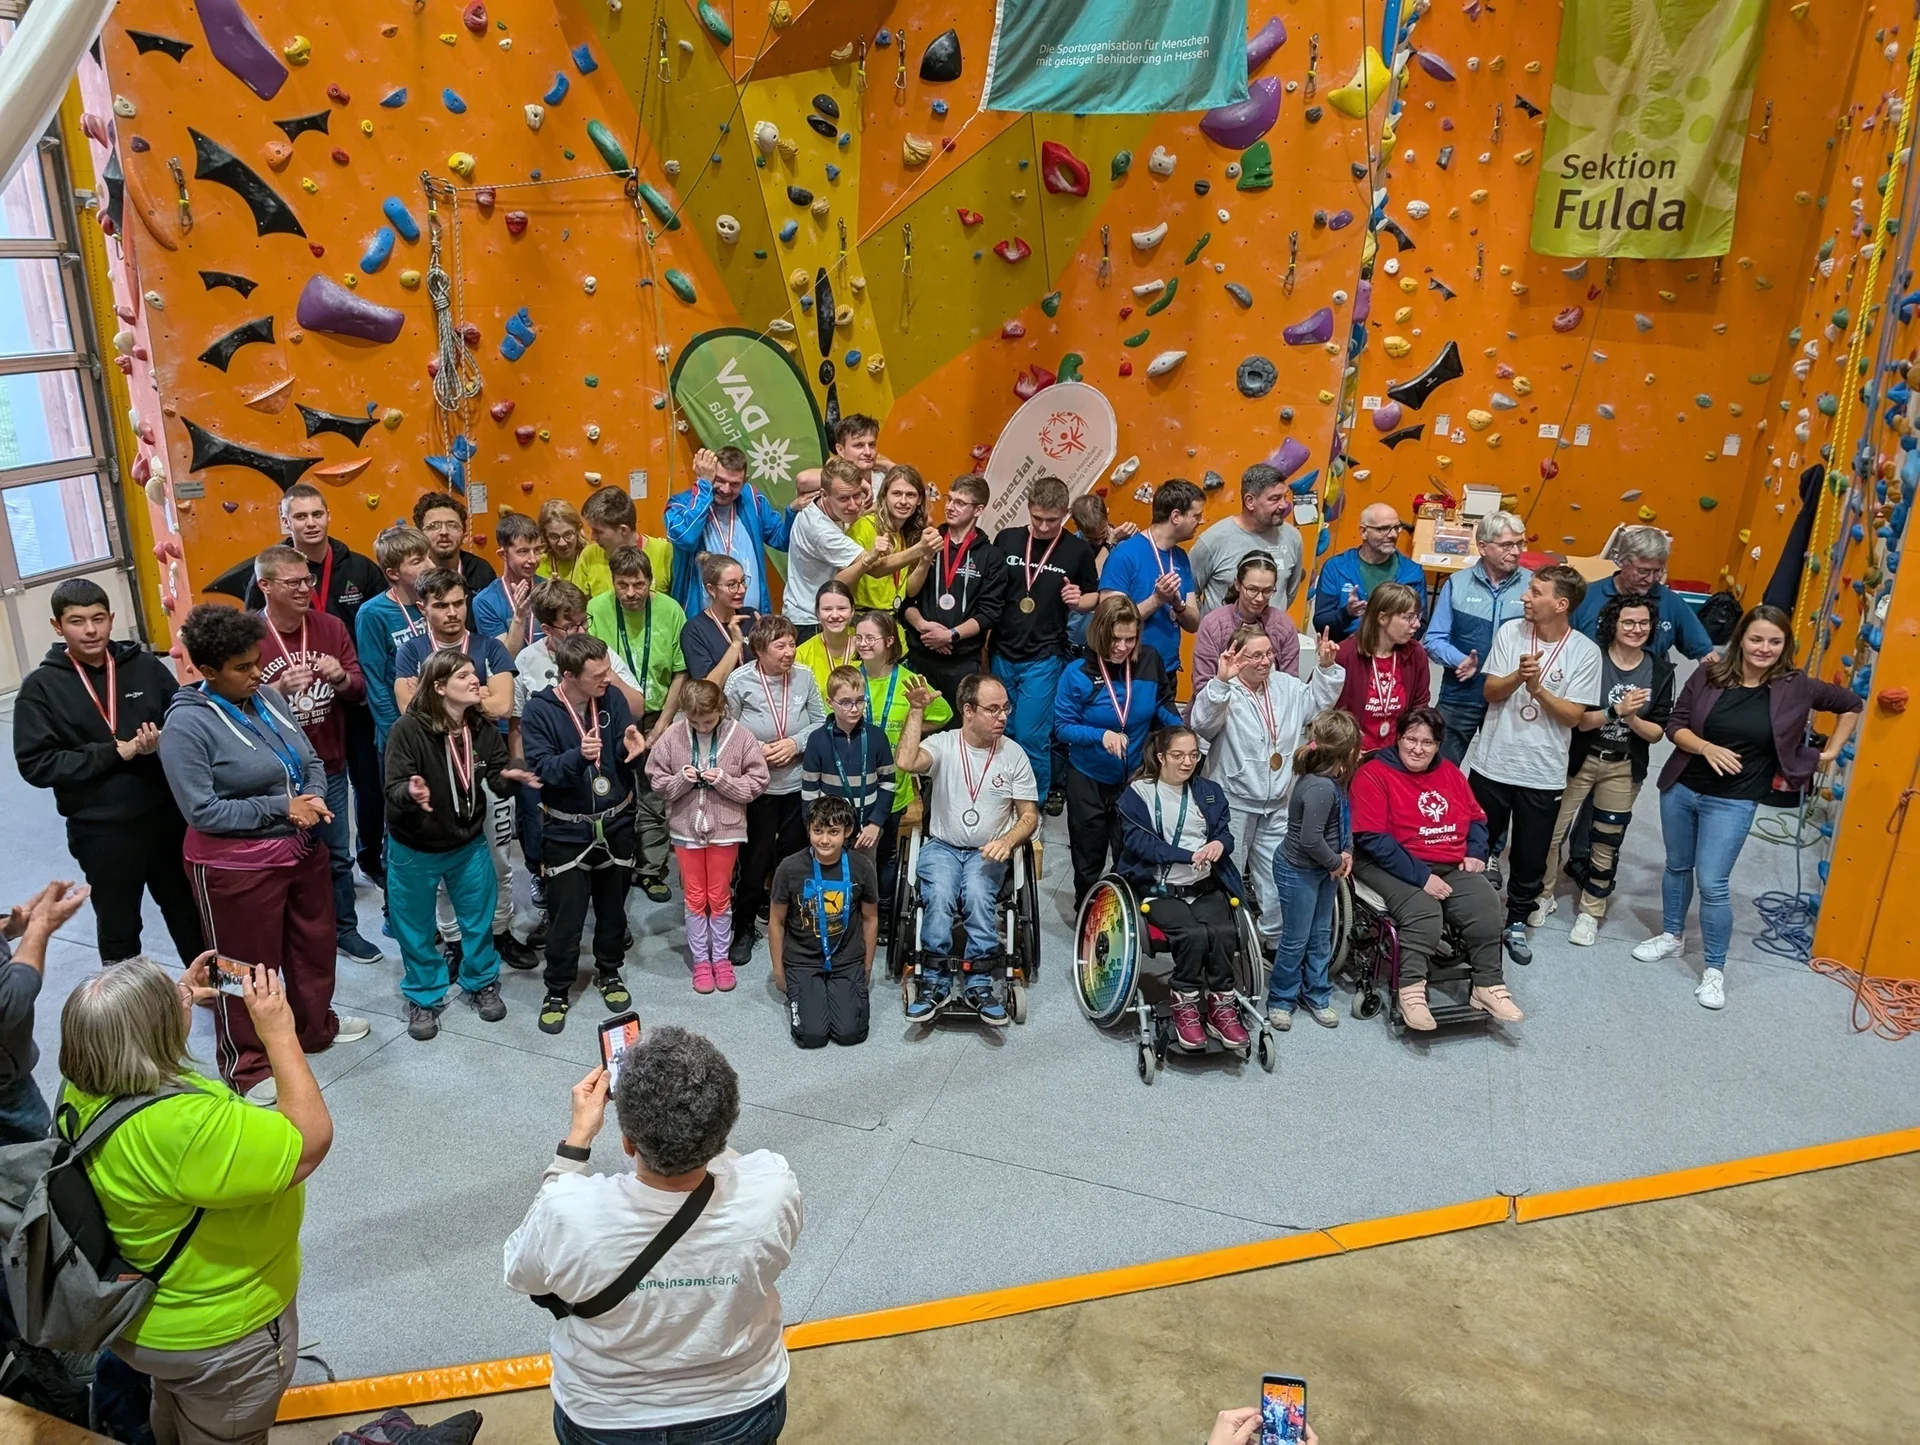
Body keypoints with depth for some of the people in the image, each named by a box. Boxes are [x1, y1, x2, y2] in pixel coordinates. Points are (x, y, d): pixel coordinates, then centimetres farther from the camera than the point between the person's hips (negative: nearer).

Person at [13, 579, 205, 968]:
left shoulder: (145, 666, -3)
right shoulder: (41, 687, -7)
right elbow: (36, 764, -12)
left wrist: (161, 743, -18)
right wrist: (115, 752, -18)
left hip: (166, 816, 2)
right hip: (101, 831, -2)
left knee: (188, 913, 20)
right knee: (118, 929, 15)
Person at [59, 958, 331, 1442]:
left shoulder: (85, 1091, -15)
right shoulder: (181, 1127, -42)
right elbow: (312, 1139, -35)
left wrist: (177, 998, 4)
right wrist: (280, 1034, -32)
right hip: (220, 1336, -7)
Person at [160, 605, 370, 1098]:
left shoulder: (266, 696, 0)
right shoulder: (186, 725, -20)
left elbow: (310, 758, 9)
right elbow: (202, 811, -22)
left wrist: (313, 796, -13)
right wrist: (281, 807, -22)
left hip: (302, 848, 7)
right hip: (236, 865, -7)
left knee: (314, 945, 22)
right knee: (248, 965, 8)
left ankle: (316, 1026, 45)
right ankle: (248, 1065, 27)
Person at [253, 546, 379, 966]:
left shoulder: (331, 627, 0)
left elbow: (360, 690, 3)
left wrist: (342, 677, -18)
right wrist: (279, 689, -30)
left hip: (330, 767, 4)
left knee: (338, 855, 17)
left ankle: (344, 930, 33)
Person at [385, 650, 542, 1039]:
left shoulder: (483, 726, -11)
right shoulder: (408, 729, -24)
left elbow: (497, 771, -4)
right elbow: (394, 787, -24)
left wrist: (511, 776, -26)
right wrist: (411, 793, -46)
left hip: (469, 843, 4)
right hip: (414, 849, -3)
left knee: (479, 918, 17)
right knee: (416, 928, 12)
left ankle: (481, 983, 40)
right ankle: (424, 997, 33)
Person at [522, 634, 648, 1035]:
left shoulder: (613, 697, -7)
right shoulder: (538, 710, -16)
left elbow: (624, 756, -1)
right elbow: (542, 769, -21)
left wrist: (630, 749, -24)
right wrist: (579, 756, -38)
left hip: (615, 823, 3)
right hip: (567, 830, -3)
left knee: (613, 907, 18)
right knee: (566, 916, 4)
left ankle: (609, 972, 40)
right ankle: (557, 990, 24)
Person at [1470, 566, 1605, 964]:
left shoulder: (1585, 652, -9)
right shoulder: (1510, 632, -4)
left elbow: (1574, 715, -10)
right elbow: (1491, 692, -5)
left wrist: (1537, 688, -24)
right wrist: (1518, 676, -24)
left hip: (1543, 774, -1)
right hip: (1493, 763, 1)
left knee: (1531, 857, 11)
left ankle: (1516, 921, 31)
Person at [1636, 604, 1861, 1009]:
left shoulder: (1795, 687, -8)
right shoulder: (1709, 674, -7)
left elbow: (1851, 705, 8)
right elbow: (1675, 725, -5)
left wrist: (1830, 753, 7)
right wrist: (1706, 747, -22)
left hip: (1732, 802, -2)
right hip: (1681, 789, 3)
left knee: (1712, 884, -4)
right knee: (1677, 866, 18)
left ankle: (1715, 969, 12)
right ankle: (1671, 936, 39)